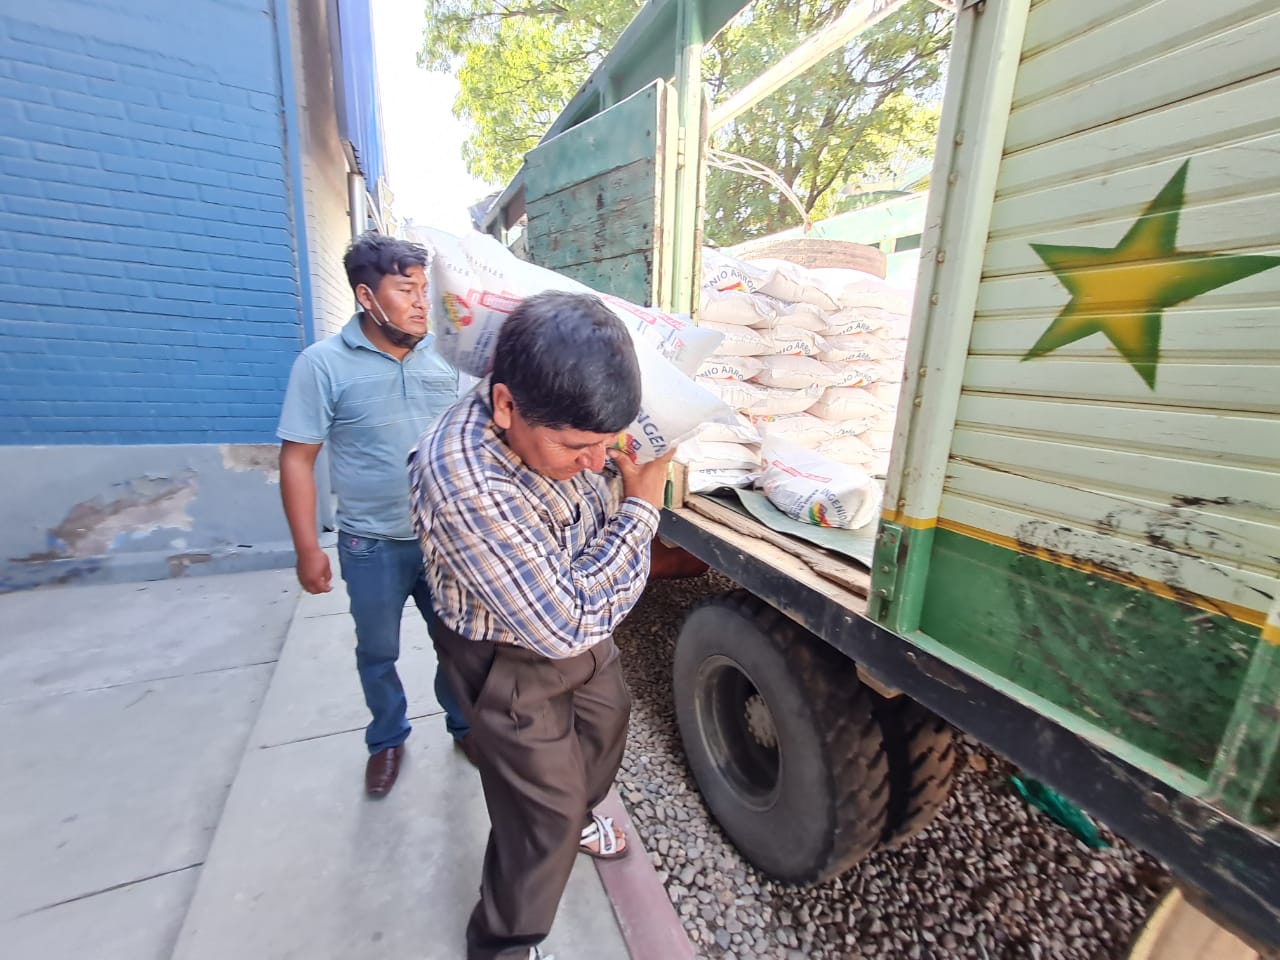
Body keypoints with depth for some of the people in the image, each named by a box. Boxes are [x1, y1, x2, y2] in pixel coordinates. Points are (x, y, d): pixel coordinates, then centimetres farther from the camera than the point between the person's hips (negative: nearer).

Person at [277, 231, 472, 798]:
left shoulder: (442, 357, -1)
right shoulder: (324, 364, -10)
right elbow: (297, 459, -7)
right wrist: (307, 549, -9)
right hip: (371, 545, -2)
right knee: (377, 654, 18)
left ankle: (464, 725, 41)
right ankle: (387, 741, 43)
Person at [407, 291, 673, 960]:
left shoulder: (556, 422, -17)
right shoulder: (460, 481, -40)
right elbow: (563, 623, -34)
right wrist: (640, 510, -27)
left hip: (578, 622, 8)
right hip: (513, 661, -7)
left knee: (606, 725, 29)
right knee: (545, 813, 10)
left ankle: (577, 816, 62)